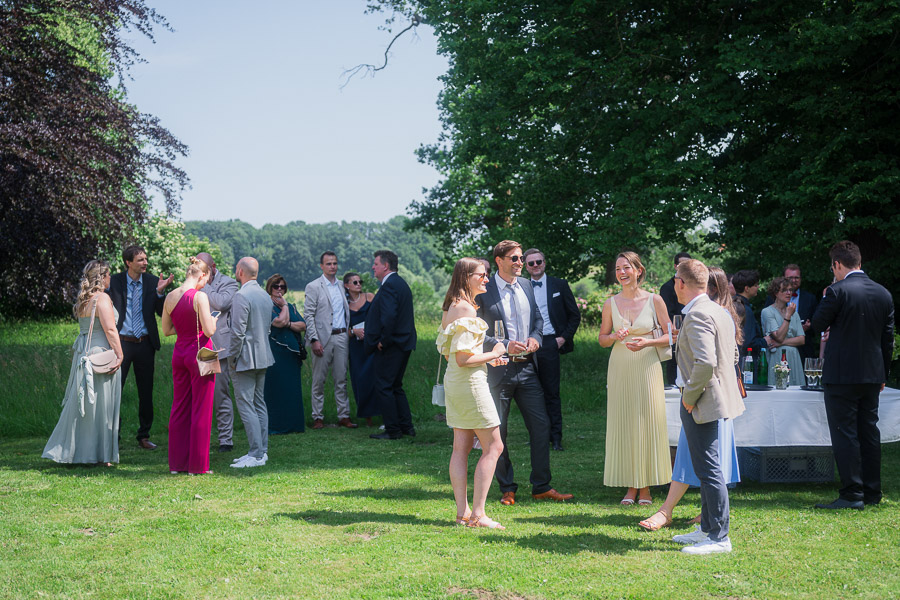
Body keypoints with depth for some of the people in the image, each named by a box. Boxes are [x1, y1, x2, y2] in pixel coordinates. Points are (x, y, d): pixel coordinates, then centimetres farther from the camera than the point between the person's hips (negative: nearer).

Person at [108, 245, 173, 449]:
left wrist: (160, 292, -15)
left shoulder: (152, 282, 3)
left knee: (146, 392, 9)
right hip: (121, 342, -2)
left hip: (145, 344, 2)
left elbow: (162, 313, 0)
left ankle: (144, 436, 20)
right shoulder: (114, 282, -2)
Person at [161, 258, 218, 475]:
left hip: (179, 353, 6)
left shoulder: (170, 297, 5)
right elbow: (209, 330, -18)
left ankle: (177, 462, 18)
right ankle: (198, 465, 5)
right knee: (201, 410, 1)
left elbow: (166, 330, 13)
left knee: (179, 408, 13)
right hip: (200, 351, -6)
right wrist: (212, 320, 3)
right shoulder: (199, 296, -15)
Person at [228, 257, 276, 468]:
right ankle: (261, 451, 15)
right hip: (263, 357, 9)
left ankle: (256, 455, -8)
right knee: (259, 405, 13)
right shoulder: (265, 296, 11)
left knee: (245, 406, -6)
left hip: (246, 358, -9)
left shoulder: (242, 296, -16)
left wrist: (232, 359, -9)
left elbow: (238, 332, -18)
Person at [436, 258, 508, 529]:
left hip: (455, 383, 10)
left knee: (461, 448, 9)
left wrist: (486, 358, 15)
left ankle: (462, 512, 10)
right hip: (470, 382, -10)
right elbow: (463, 358, -21)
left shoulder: (452, 308, 14)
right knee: (493, 446, -4)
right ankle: (477, 514, -5)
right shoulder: (465, 309, -17)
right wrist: (493, 354, -9)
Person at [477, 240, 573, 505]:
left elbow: (538, 318, 21)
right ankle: (507, 489, 15)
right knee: (498, 432, 3)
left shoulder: (526, 286, 11)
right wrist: (505, 346, -19)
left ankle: (542, 486, 14)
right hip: (498, 370, -5)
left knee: (541, 425, 4)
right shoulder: (484, 290, -8)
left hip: (527, 367, 5)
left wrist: (535, 337, 0)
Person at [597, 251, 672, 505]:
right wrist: (614, 337, -10)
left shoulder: (654, 300, -2)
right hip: (620, 368, 2)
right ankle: (630, 487, 10)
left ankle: (646, 487, 8)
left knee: (648, 424, -2)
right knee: (623, 425, 2)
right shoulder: (611, 303, 4)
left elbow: (670, 336, 2)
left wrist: (647, 342, -14)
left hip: (646, 367, -2)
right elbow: (602, 339, 11)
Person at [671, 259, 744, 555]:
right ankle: (708, 528, 29)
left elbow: (705, 363, -30)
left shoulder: (697, 314, -19)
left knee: (709, 470, -4)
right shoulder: (719, 311, 13)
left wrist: (690, 396, -17)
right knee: (707, 468, 19)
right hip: (716, 396, 11)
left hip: (703, 402, -11)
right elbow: (732, 353, 23)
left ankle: (719, 538, 1)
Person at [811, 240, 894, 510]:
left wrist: (825, 299, 10)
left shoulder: (837, 292, -15)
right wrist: (882, 374, 18)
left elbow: (818, 324, -5)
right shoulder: (884, 294, 6)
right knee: (869, 432, 13)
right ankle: (872, 493, 18)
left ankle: (852, 494, -3)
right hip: (872, 376, 6)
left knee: (844, 434, -2)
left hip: (842, 375, -6)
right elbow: (888, 339, 11)